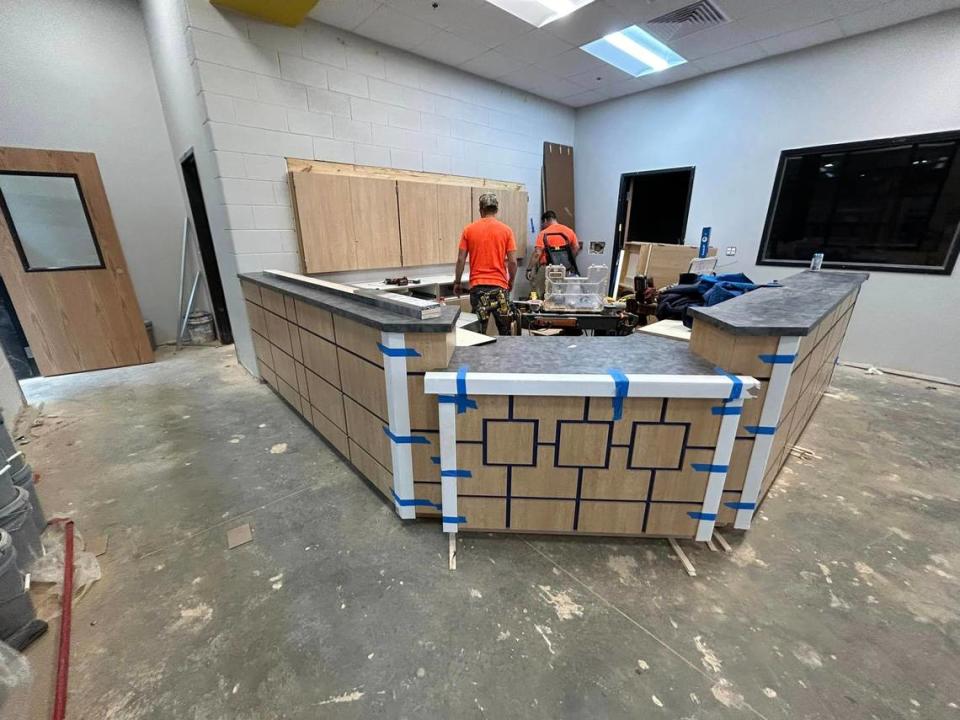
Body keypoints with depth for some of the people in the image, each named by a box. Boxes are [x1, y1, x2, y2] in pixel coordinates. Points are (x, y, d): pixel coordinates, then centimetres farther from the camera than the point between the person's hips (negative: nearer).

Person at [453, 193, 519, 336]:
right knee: (505, 332, 9)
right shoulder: (506, 230, 0)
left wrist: (457, 283, 12)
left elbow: (461, 260, 1)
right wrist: (511, 282, 13)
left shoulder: (469, 230, 2)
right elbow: (513, 261, -2)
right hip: (499, 286, 0)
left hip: (477, 286, 1)